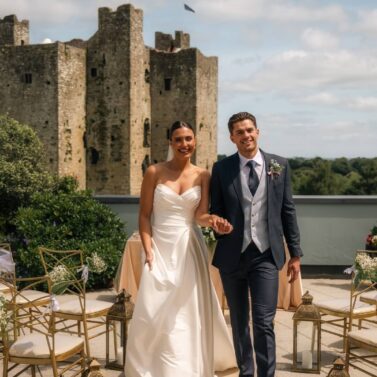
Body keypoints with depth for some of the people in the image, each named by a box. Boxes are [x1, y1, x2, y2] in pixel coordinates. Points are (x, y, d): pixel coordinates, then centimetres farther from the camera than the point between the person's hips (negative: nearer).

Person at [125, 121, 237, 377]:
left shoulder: (203, 176, 2)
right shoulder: (154, 172, -2)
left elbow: (200, 215, -6)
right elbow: (144, 215, -1)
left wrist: (213, 220, -29)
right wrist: (148, 250, -11)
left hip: (190, 249, 1)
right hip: (160, 250, -1)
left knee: (190, 313, 4)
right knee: (154, 314, -3)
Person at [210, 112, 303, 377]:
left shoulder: (279, 165, 3)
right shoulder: (221, 169, 1)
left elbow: (288, 211, 5)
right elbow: (216, 212, 8)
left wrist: (295, 254, 5)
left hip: (266, 255, -1)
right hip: (232, 256, 1)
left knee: (264, 322, -8)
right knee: (239, 323, 13)